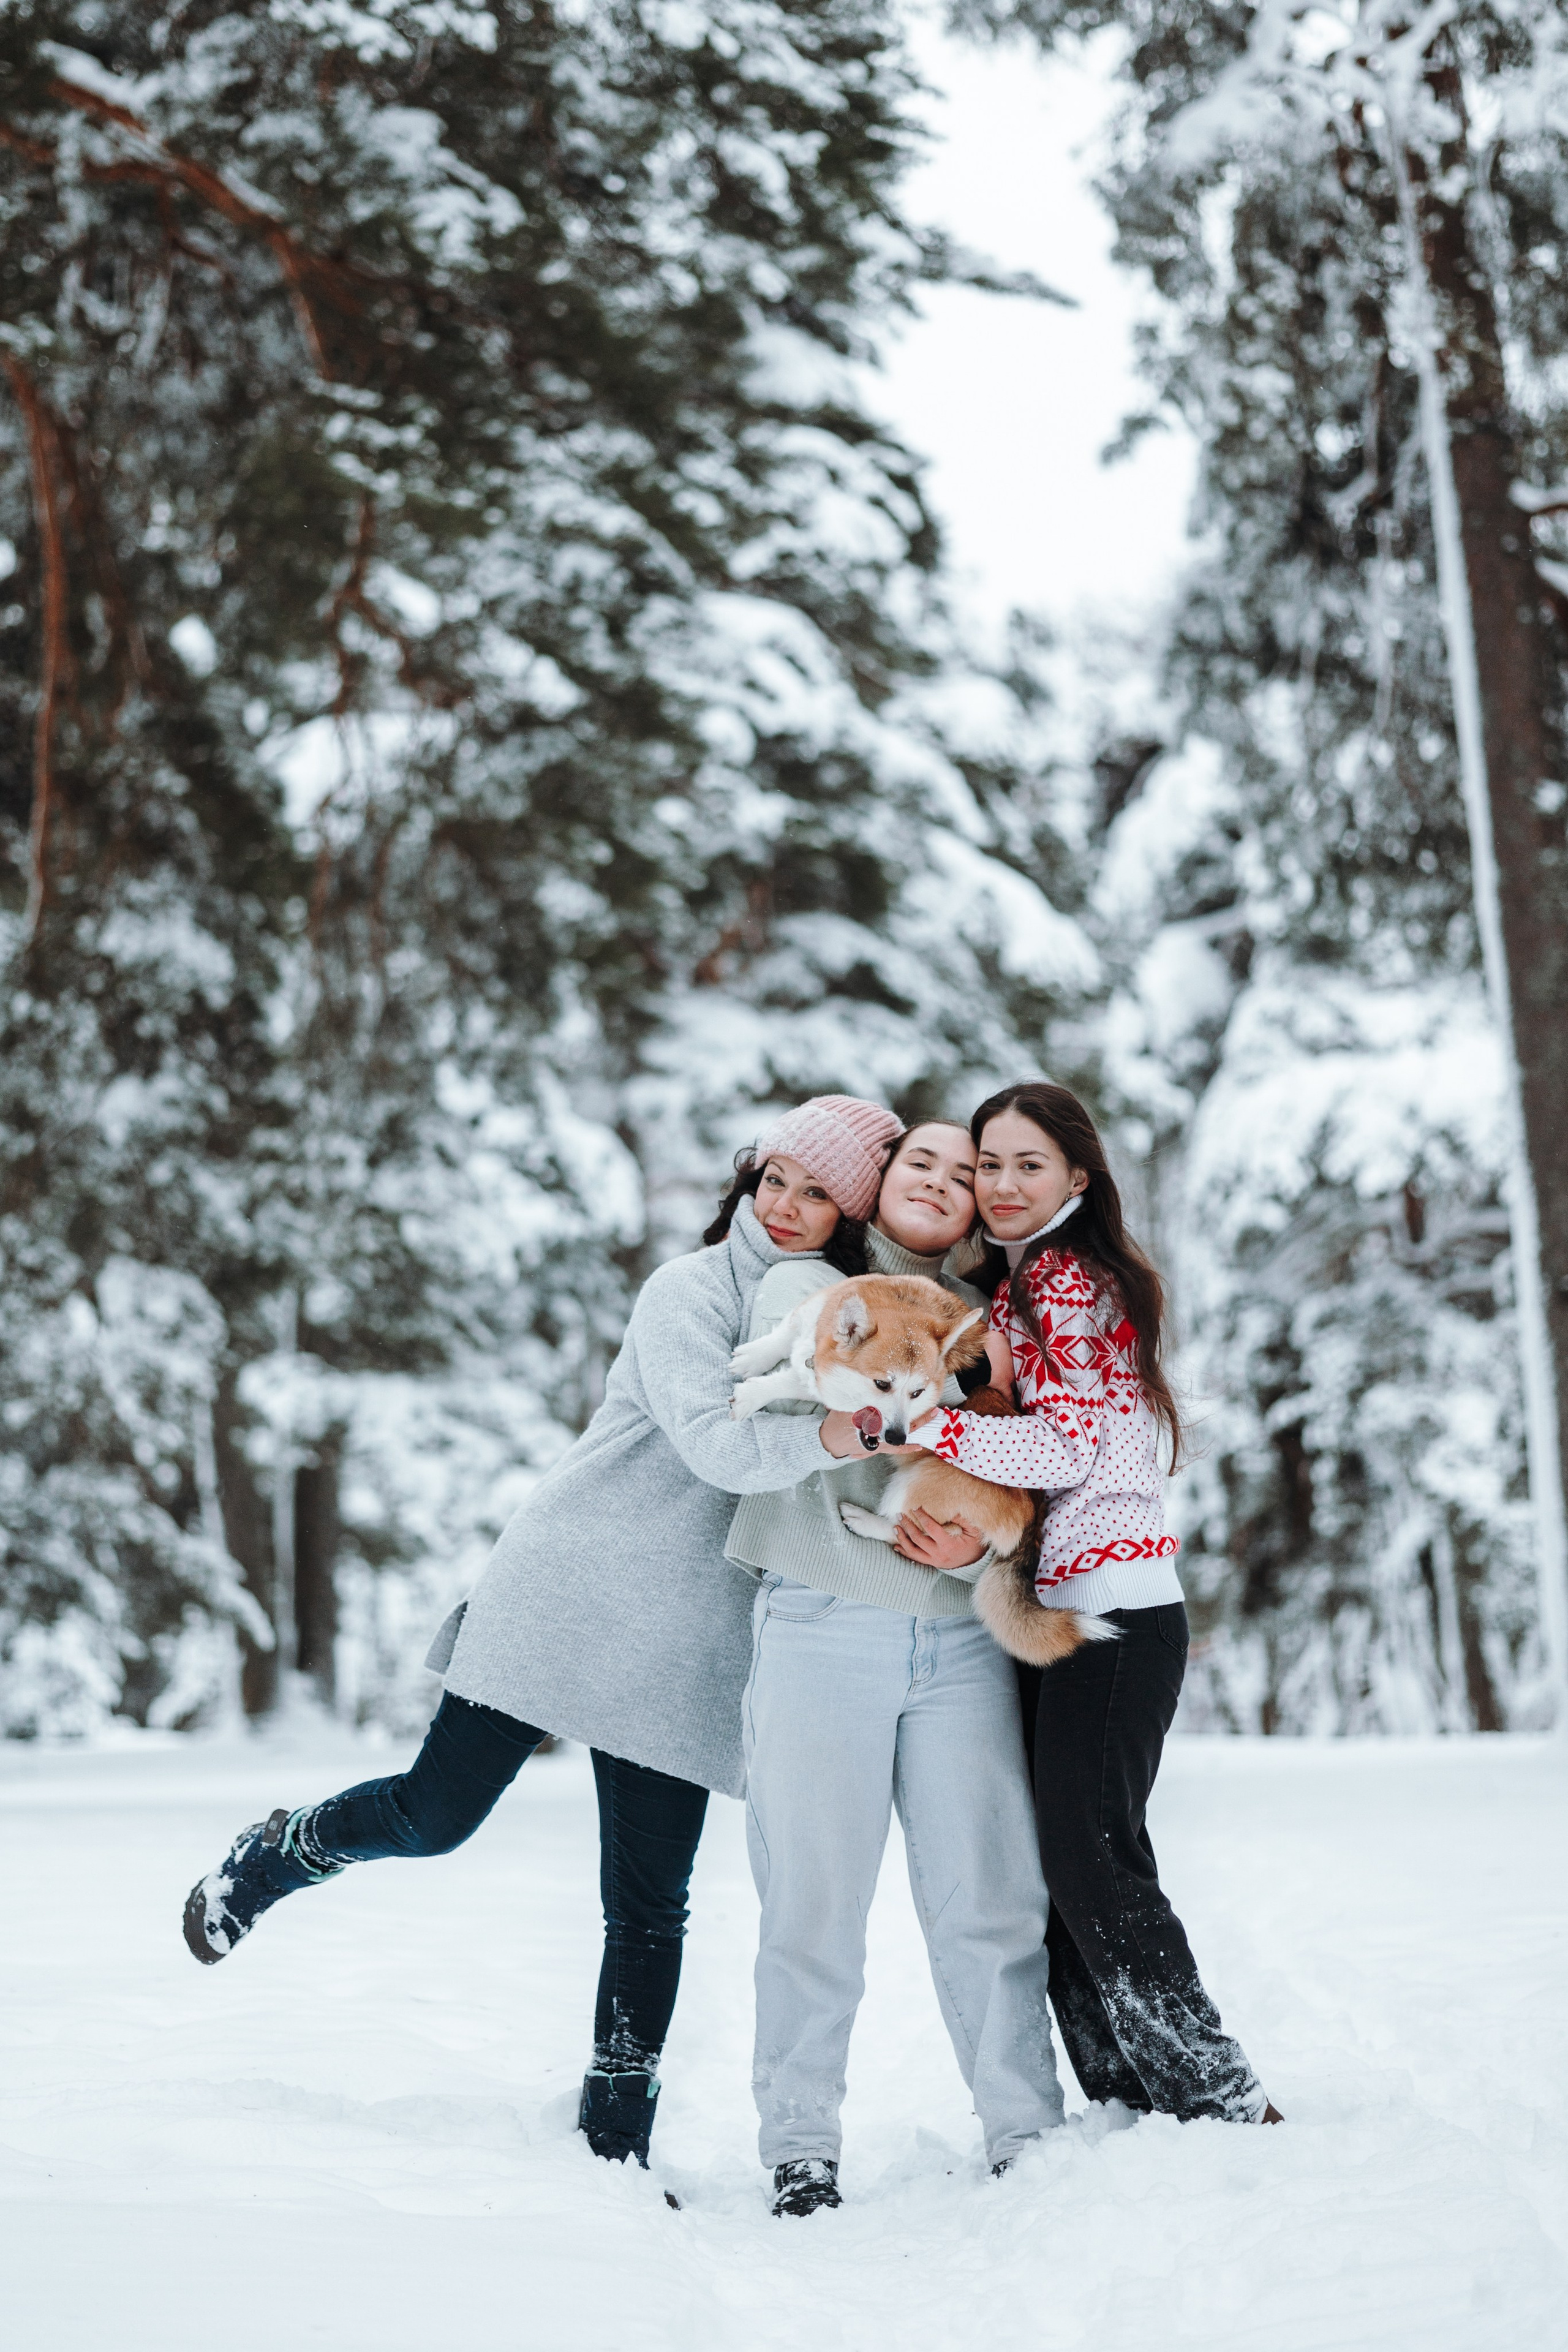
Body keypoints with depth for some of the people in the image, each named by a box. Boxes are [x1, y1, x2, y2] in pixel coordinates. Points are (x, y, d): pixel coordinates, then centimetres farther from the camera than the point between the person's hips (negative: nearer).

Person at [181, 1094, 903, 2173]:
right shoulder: (693, 1292, -9)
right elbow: (713, 1444, -25)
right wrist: (838, 1432, -38)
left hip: (681, 1644, 4)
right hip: (566, 1591, -4)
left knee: (650, 1905, 3)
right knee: (435, 1814, 2)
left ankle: (617, 2144, 15)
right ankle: (272, 1854, 32)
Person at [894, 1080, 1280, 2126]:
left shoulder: (1067, 1278, -8)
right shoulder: (1018, 1287, 22)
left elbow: (1063, 1448, -18)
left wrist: (903, 1424, -23)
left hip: (1110, 1614, -10)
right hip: (1052, 1612, 10)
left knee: (1091, 1859, -9)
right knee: (1060, 1865, 8)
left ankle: (1227, 2105, -1)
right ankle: (1140, 2115, 13)